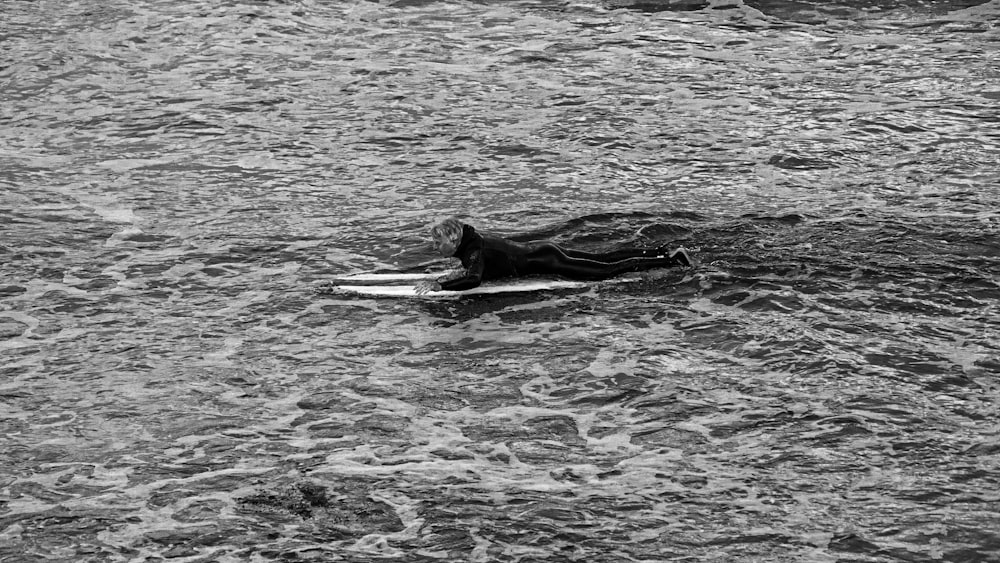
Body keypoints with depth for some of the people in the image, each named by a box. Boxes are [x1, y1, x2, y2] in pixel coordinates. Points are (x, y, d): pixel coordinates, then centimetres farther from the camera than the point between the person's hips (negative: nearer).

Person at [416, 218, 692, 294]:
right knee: (604, 260, 15)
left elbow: (473, 279, -39)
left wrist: (439, 285, -38)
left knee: (606, 270, -3)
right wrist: (459, 273, 15)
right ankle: (665, 254, 22)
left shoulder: (474, 250, -21)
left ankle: (672, 259, 2)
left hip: (544, 260, -8)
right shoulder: (472, 241, 6)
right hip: (539, 253, 8)